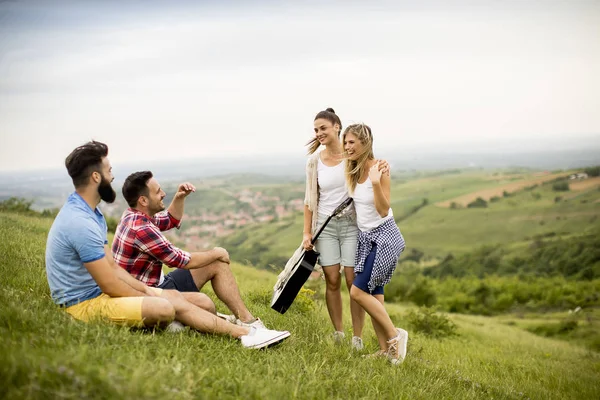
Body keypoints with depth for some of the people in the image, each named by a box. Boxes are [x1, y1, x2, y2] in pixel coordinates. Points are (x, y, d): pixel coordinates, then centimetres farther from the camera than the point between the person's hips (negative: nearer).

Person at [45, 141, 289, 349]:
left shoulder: (88, 213, 10)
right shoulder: (81, 223, -24)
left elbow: (111, 266, 13)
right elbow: (110, 286, -22)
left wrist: (146, 290, 3)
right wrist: (149, 298, -7)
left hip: (96, 291, 11)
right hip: (84, 303, -11)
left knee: (173, 296, 3)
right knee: (163, 308, -24)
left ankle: (245, 333, 0)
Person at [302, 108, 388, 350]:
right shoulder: (314, 161, 1)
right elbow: (310, 199, 6)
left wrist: (382, 169, -24)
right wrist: (307, 232, 2)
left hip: (351, 224, -2)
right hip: (325, 226, 2)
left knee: (353, 281, -2)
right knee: (332, 281, 2)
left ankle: (357, 338, 6)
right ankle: (338, 333, 17)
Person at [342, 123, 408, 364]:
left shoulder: (378, 169, -18)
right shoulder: (352, 170, 3)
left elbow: (384, 210, -22)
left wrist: (376, 182, -33)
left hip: (384, 236, -8)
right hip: (365, 237, 8)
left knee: (358, 291, -13)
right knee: (373, 294, 8)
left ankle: (395, 335, 1)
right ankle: (385, 349, 15)